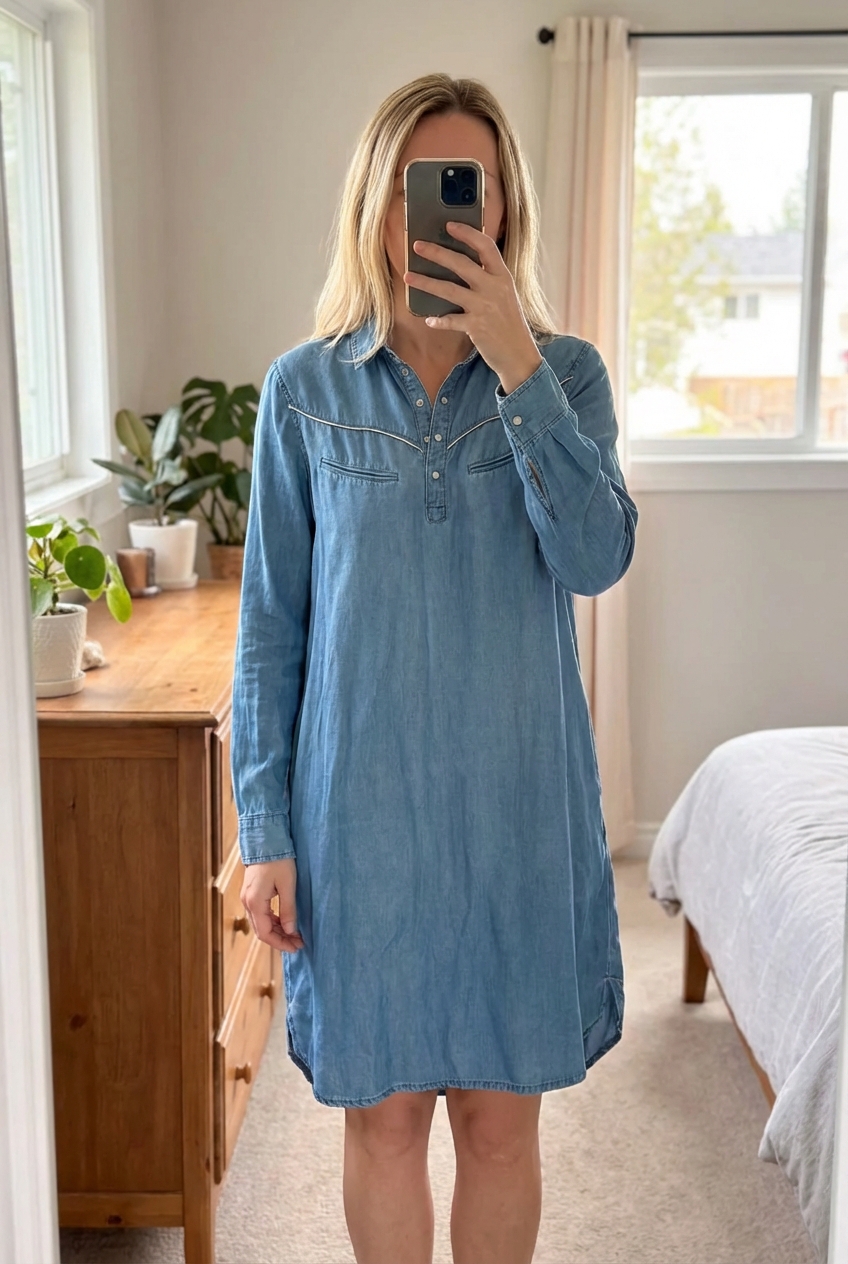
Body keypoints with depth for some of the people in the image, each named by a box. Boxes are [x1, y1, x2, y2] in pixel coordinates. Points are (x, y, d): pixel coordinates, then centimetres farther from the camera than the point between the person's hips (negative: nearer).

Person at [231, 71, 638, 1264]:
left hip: (519, 797, 0)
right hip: (363, 798, 0)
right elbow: (271, 623, 0)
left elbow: (597, 557, -17)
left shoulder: (565, 371, 0)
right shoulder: (305, 387, -1)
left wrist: (516, 365, -22)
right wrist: (264, 829, -3)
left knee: (502, 1112, 14)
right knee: (384, 1110, 14)